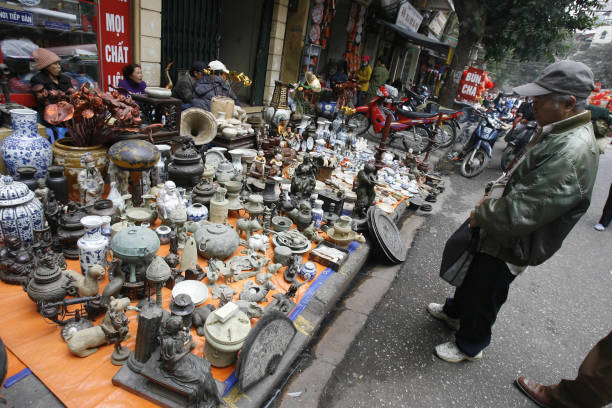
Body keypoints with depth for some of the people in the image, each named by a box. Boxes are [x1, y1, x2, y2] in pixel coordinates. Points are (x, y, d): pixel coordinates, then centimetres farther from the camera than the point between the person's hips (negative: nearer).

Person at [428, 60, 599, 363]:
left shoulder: (573, 153, -31)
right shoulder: (555, 130, 3)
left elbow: (520, 213, -33)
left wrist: (481, 216, -17)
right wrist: (491, 195, 2)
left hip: (511, 243, -9)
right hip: (496, 228, 10)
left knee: (483, 295, 10)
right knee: (471, 273, 28)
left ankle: (469, 346, 35)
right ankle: (455, 311, 54)